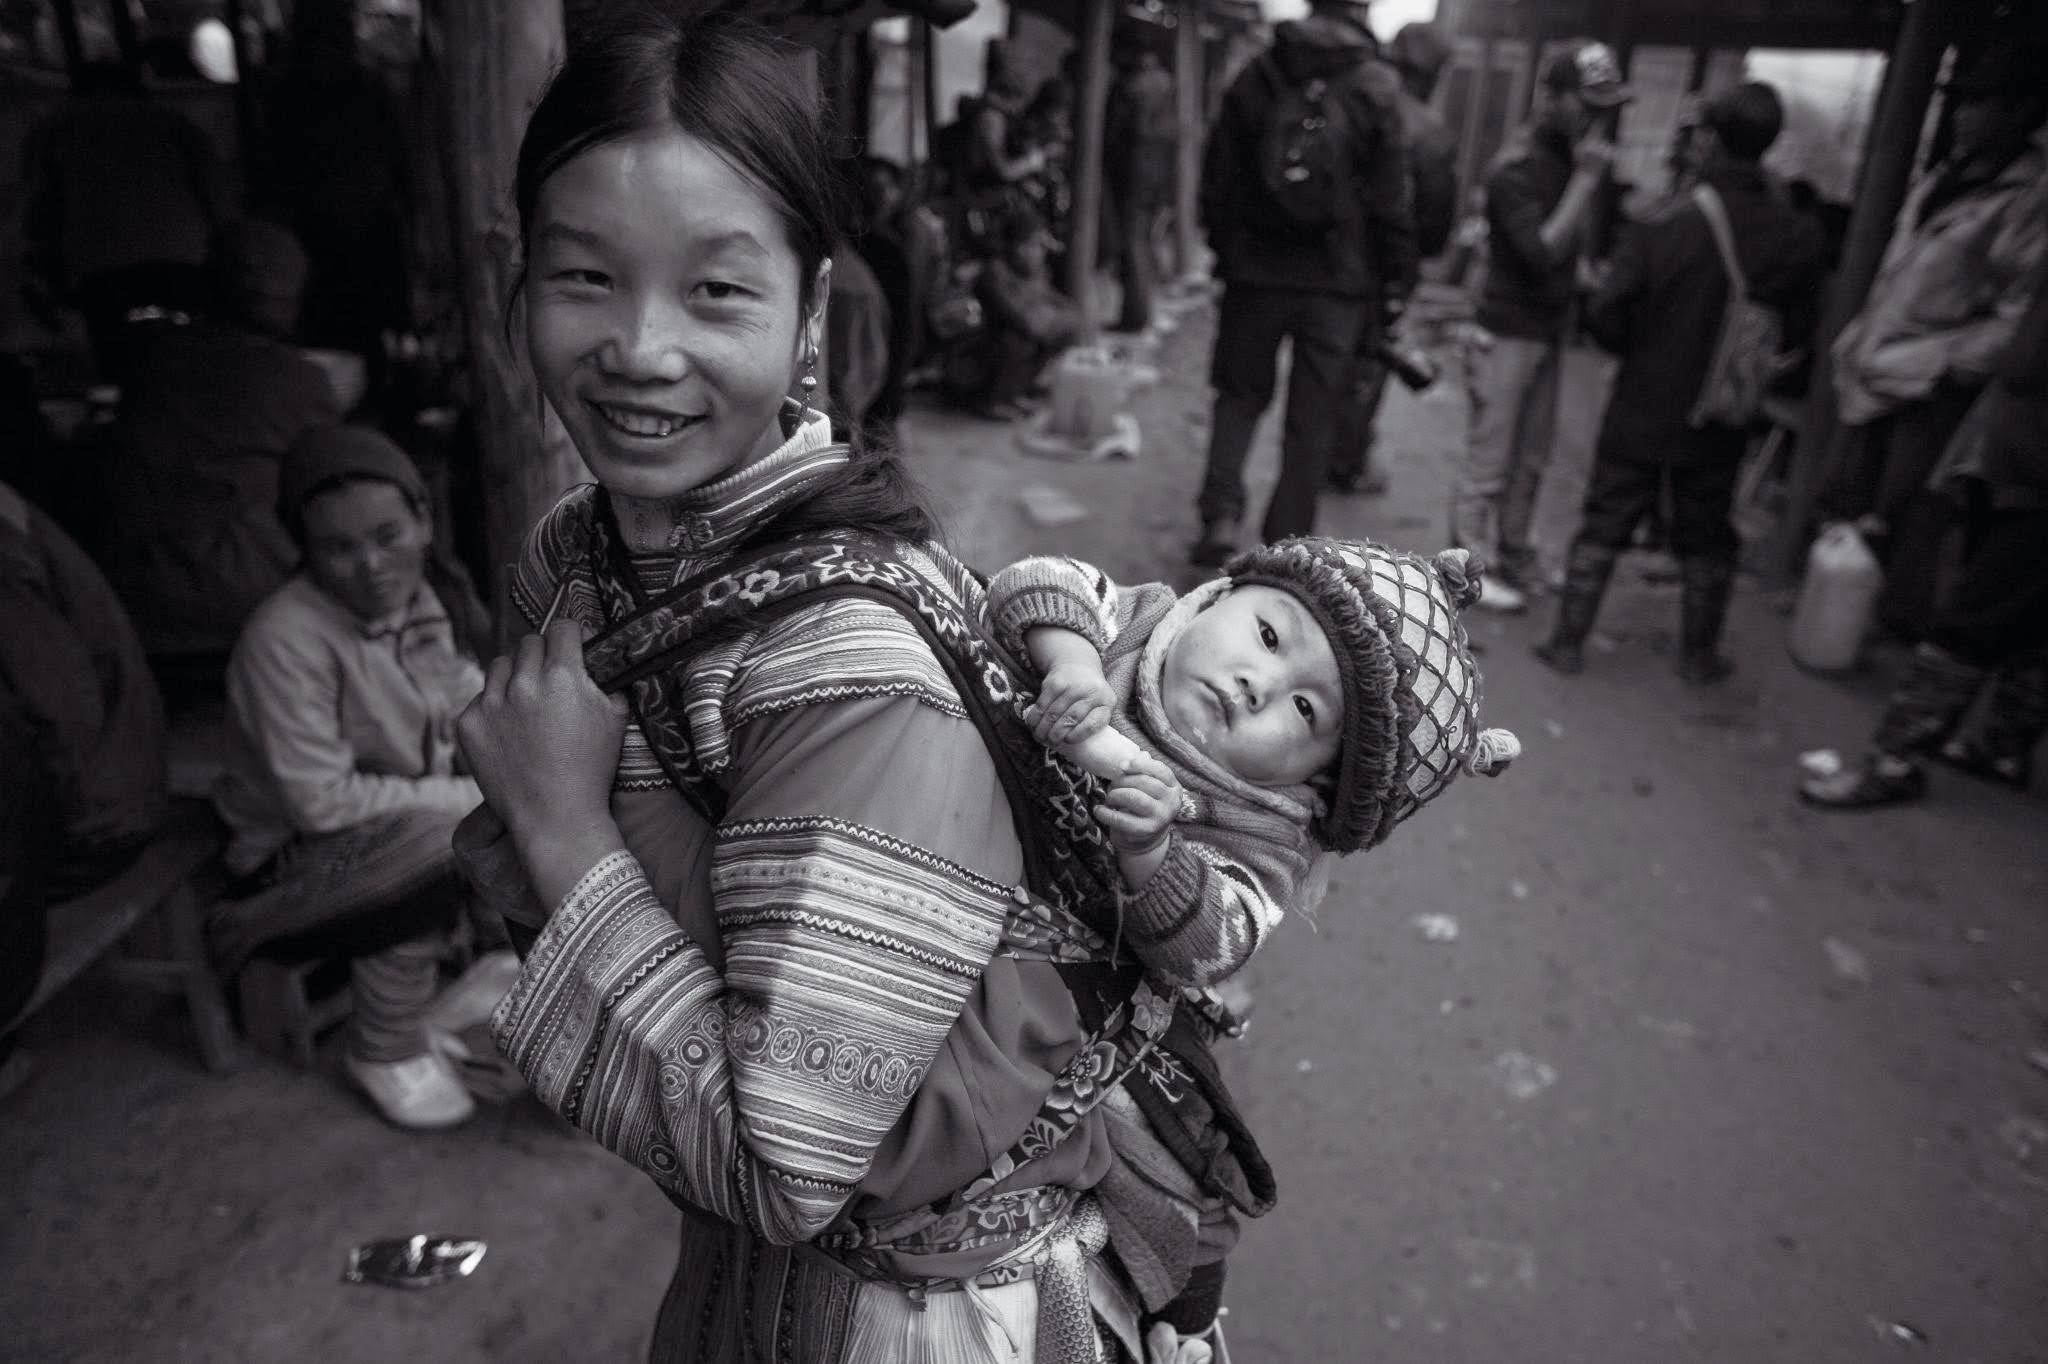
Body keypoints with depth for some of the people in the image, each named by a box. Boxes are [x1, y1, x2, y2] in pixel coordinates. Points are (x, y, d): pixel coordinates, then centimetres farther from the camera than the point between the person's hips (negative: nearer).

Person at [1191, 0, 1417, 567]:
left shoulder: (1258, 75, 0)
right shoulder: (1375, 90, -6)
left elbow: (1217, 175, 4)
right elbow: (1390, 200, -6)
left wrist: (1224, 247, 15)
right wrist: (1395, 283, 2)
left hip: (1255, 270, 2)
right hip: (1338, 283, -1)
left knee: (1241, 393, 17)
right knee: (1310, 421, 6)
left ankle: (1221, 512, 0)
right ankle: (1285, 546, 11)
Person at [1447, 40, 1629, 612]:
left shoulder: (1571, 154, 8)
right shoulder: (1518, 166, -16)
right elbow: (1544, 251, -25)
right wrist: (1586, 178, -23)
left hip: (1550, 326, 8)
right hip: (1508, 331, -8)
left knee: (1532, 457, 13)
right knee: (1490, 458, -1)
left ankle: (1511, 552, 25)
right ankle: (1474, 565, 9)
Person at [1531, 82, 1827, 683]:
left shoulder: (1664, 226, -17)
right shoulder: (1797, 236, -10)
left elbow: (1605, 316, -15)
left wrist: (1641, 350, 2)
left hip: (1641, 409, -2)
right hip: (1719, 425, 2)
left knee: (1603, 525, 10)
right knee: (1706, 540, 17)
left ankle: (1569, 640, 14)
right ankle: (1698, 653, 27)